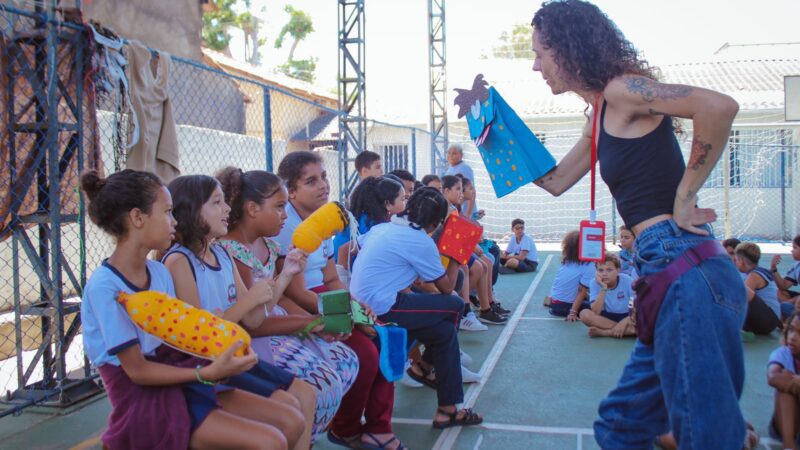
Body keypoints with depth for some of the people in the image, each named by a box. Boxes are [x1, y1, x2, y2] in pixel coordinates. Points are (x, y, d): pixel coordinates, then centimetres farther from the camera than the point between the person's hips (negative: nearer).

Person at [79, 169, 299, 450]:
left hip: (176, 383, 7)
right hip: (144, 400, -7)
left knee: (291, 421, -1)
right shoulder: (105, 286, -17)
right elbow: (137, 371, -17)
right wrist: (207, 373, -25)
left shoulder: (159, 272, 5)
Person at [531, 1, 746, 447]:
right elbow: (555, 181, 30)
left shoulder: (621, 89, -7)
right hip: (666, 270, 10)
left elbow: (719, 106, -23)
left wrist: (684, 197, -15)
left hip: (685, 271, -10)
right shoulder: (602, 116, 20)